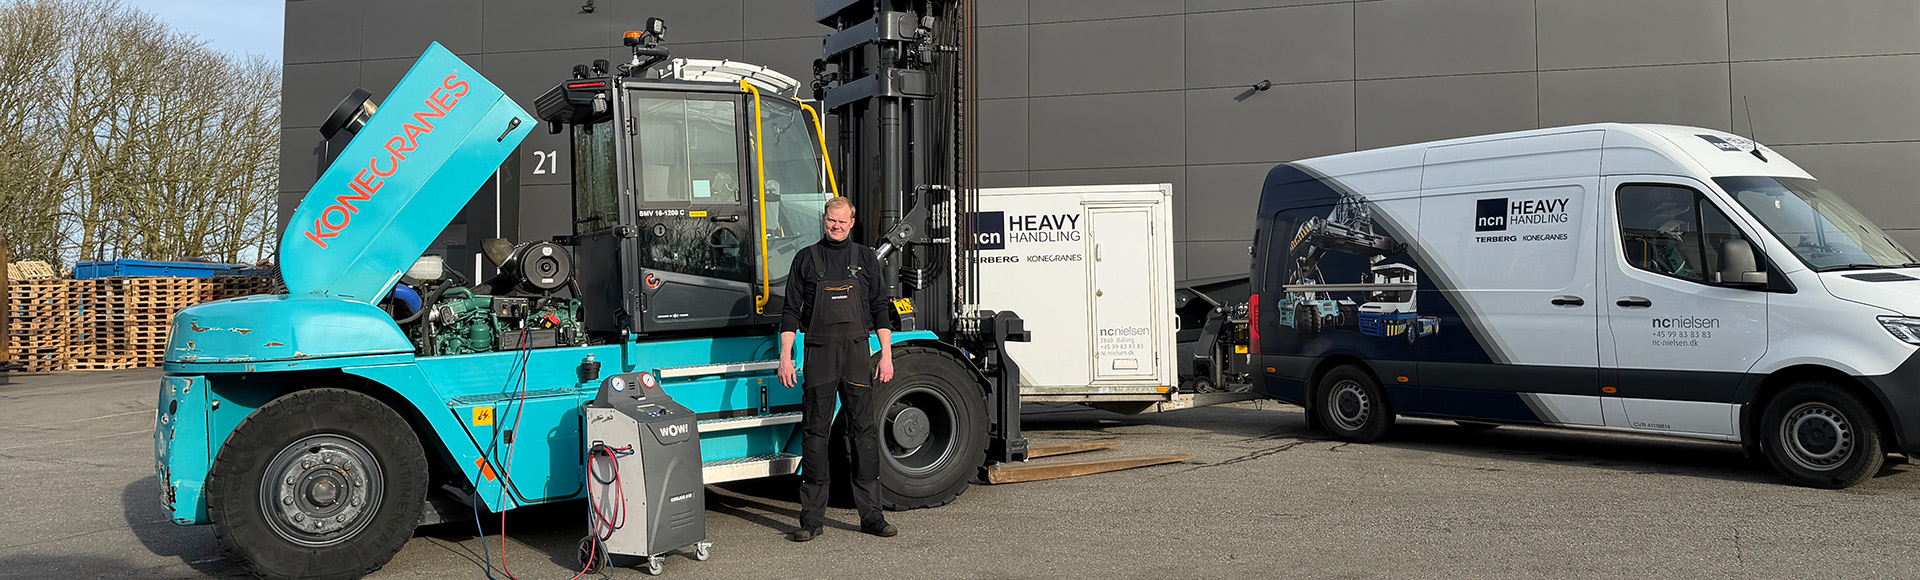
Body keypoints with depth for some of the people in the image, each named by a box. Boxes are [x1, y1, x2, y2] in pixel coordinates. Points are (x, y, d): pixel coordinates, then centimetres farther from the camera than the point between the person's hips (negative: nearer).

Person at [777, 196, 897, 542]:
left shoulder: (865, 259, 12)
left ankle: (871, 515, 8)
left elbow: (879, 309, 12)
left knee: (865, 432, 1)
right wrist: (785, 356, -1)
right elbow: (791, 311, 8)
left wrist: (887, 355, 4)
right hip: (819, 354, -1)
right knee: (815, 432, 0)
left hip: (857, 351, 1)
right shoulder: (806, 260, 8)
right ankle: (812, 519, 6)